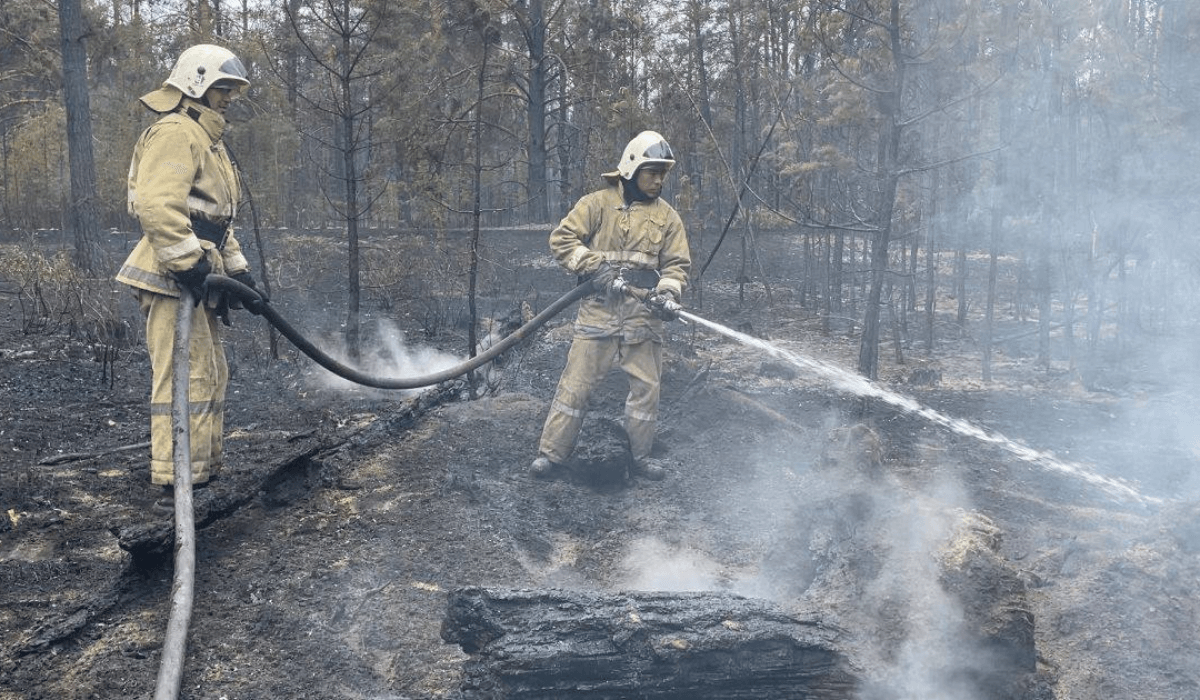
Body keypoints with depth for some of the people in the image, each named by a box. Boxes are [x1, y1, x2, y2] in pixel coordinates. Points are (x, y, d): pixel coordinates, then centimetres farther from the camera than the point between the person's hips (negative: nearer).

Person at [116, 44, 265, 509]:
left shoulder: (207, 139, 25)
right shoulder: (176, 133, -10)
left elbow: (217, 221, 28)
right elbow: (157, 205, -24)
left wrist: (239, 271, 21)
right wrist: (191, 265, -26)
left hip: (196, 279, 11)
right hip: (173, 278, -11)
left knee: (211, 376, 14)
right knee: (188, 377, -11)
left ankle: (204, 471, 23)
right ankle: (177, 485, -8)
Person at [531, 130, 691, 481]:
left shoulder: (667, 216, 11)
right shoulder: (598, 203, 2)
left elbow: (677, 263, 8)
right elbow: (561, 238, -3)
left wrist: (667, 292, -12)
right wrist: (594, 266, -15)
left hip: (643, 316, 3)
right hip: (599, 310, -3)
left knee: (646, 387, 6)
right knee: (576, 383, -2)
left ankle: (641, 456, 21)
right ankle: (550, 453, 8)